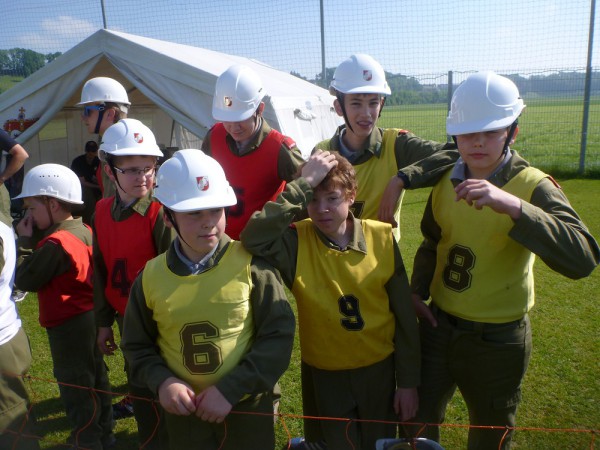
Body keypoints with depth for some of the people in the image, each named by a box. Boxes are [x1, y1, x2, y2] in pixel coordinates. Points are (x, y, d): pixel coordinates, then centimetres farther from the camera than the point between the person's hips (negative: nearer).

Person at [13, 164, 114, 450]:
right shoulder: (84, 231, 2)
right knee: (94, 377, 21)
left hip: (68, 327, -9)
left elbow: (24, 280, -15)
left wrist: (23, 240, -10)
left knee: (74, 388, 7)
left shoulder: (56, 243, -24)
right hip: (90, 318, 9)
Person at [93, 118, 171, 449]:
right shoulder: (102, 211, 1)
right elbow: (100, 270, 9)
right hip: (125, 319, 6)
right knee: (138, 387, 22)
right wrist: (104, 322, 12)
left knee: (153, 396, 8)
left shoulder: (160, 213, -19)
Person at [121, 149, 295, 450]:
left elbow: (279, 335, -14)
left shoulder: (250, 264, -16)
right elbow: (137, 346, 5)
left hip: (248, 408, -2)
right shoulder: (151, 276, -6)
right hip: (184, 413, 3)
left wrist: (231, 389, -20)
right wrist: (161, 382, -13)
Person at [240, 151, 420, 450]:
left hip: (379, 368, 2)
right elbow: (252, 238, -38)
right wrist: (303, 186, -34)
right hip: (325, 373, -1)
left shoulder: (381, 237, -12)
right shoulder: (297, 241, -16)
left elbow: (404, 315, -6)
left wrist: (408, 381, -2)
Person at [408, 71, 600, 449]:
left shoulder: (534, 186, -17)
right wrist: (417, 292, 1)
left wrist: (512, 205, -43)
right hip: (438, 328, 4)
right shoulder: (446, 181, -2)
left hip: (498, 342, -3)